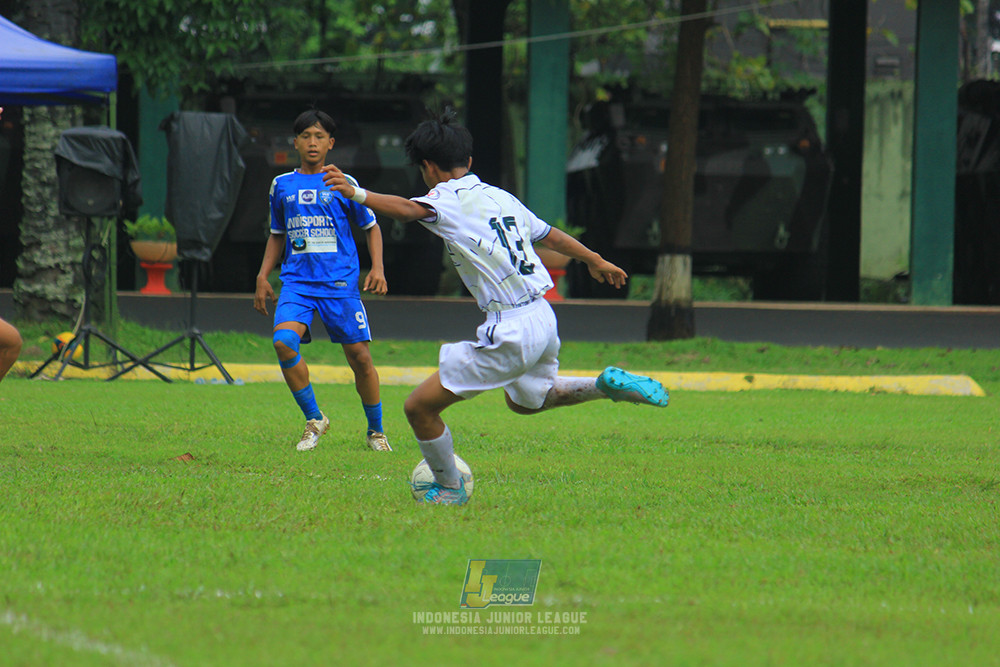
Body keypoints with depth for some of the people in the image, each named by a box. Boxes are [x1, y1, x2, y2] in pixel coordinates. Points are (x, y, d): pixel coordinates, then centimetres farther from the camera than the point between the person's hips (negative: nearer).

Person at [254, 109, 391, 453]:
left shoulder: (342, 184, 4)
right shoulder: (282, 185, 12)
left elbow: (371, 227, 12)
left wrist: (377, 268, -1)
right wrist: (262, 276, 16)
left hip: (340, 283, -2)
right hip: (297, 280, 2)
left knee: (359, 356, -3)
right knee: (284, 340, -23)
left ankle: (376, 431, 18)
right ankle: (313, 420, -5)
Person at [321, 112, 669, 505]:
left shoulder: (449, 200, -10)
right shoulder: (501, 197, 14)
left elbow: (408, 209, -32)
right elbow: (551, 236, 27)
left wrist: (358, 194, -47)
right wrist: (596, 262, 43)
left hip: (510, 336, -9)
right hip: (543, 320, 9)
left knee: (420, 407, 1)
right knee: (525, 400, 38)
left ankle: (449, 489, 14)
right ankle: (608, 386, 23)